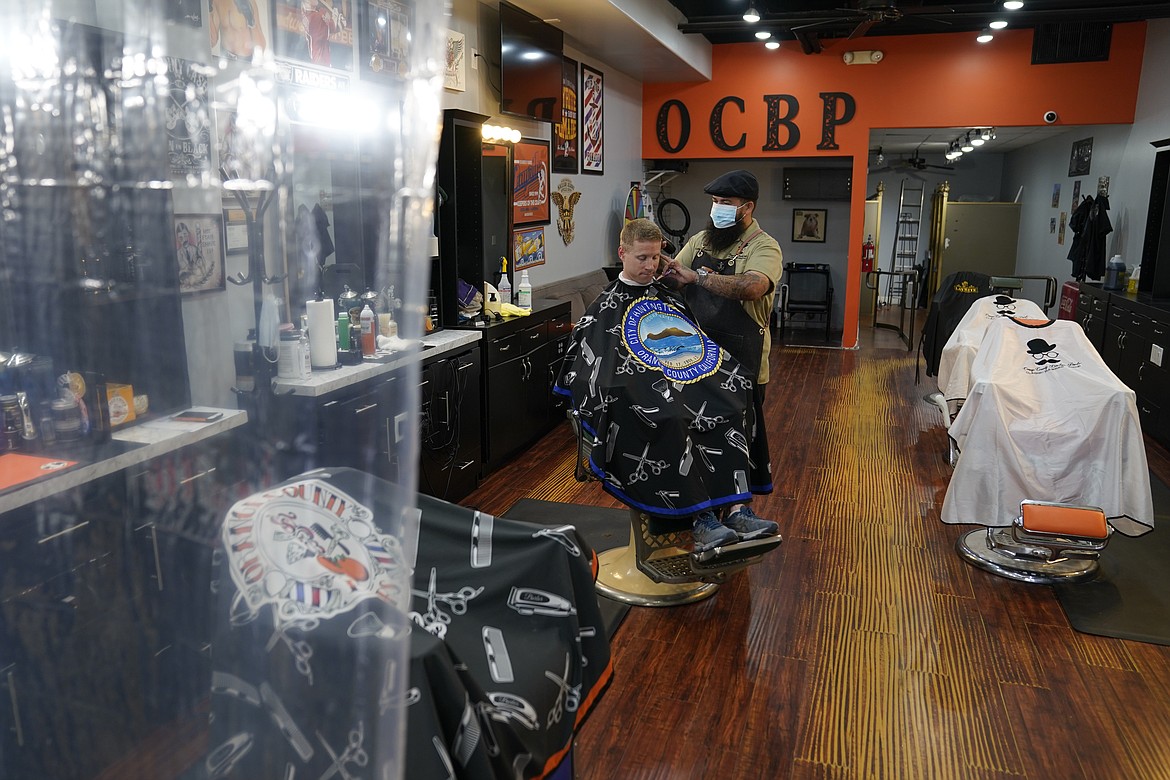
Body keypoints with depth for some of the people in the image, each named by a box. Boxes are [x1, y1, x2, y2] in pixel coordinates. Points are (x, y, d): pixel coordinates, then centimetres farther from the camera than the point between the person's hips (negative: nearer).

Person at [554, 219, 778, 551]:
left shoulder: (670, 298, 25)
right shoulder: (606, 307, 11)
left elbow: (698, 343, 24)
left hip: (685, 382, 5)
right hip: (642, 391, -5)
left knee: (729, 408, -25)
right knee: (669, 420, -37)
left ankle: (737, 508, -32)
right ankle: (701, 517, -35)